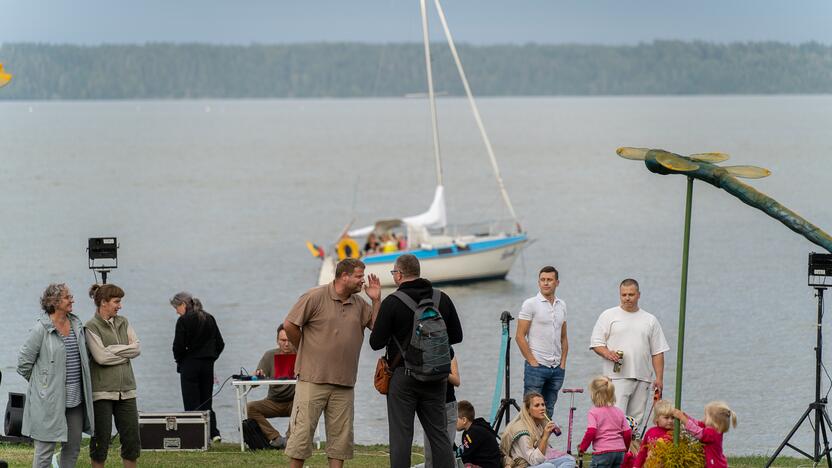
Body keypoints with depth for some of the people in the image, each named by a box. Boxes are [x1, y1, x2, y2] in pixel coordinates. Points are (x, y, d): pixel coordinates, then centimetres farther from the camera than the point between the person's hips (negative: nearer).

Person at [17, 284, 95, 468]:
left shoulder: (77, 324, 9)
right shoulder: (41, 328, -11)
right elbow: (24, 362, -5)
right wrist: (41, 382, 4)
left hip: (75, 398, 6)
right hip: (49, 400, -6)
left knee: (73, 448, 11)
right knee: (45, 449, -3)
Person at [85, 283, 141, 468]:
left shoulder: (123, 323, 12)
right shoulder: (91, 327, -6)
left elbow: (137, 347, 2)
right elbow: (101, 357, -16)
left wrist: (113, 350, -9)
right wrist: (126, 352, -5)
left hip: (126, 390, 5)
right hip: (102, 391, -5)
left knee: (132, 439, 5)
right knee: (101, 440, 1)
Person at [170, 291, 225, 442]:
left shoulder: (183, 321, -10)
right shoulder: (209, 319, 9)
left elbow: (178, 346, -14)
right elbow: (220, 344, 9)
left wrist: (179, 361, 3)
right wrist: (210, 358, 13)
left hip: (190, 365, -6)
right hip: (208, 365, 6)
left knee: (191, 403, -1)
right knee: (206, 401, 13)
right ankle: (213, 432, 1)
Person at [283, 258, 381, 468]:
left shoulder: (359, 304, 11)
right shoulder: (315, 297, -7)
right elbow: (289, 325, -7)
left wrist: (376, 300, -2)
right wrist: (306, 351, 2)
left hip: (344, 383, 6)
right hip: (313, 380, -6)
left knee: (341, 434, 7)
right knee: (303, 429, -4)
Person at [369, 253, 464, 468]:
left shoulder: (393, 302, -10)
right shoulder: (442, 299, 4)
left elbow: (376, 343, -9)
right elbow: (456, 336, 12)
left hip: (403, 376, -4)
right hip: (436, 377, 4)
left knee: (401, 436, 0)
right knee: (439, 434, 9)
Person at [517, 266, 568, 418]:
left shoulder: (561, 305, 12)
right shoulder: (530, 304, -5)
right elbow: (520, 337, -8)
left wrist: (563, 363, 7)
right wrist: (532, 362, -12)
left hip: (557, 368, 6)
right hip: (536, 366, -6)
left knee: (548, 411, 9)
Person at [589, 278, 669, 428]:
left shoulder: (650, 320, 15)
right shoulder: (609, 315, 7)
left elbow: (658, 352, 14)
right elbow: (596, 343, 5)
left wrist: (659, 378, 5)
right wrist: (607, 353, -16)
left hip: (642, 379, 4)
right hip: (617, 377, -3)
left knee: (636, 419, 3)